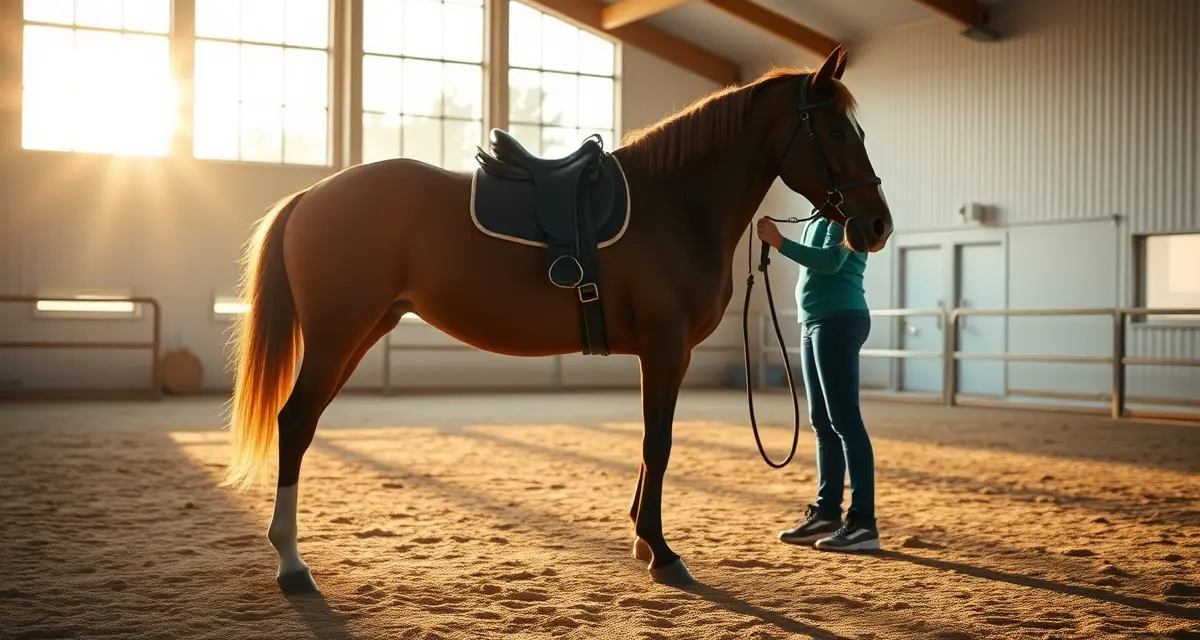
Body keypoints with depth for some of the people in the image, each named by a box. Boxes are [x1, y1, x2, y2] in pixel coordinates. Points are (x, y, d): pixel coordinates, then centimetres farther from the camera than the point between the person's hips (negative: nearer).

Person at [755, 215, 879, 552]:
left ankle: (863, 522, -10)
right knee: (822, 422, 10)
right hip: (815, 323, 10)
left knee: (845, 420, -11)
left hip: (839, 321, -10)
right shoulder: (818, 219, 19)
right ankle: (827, 513, 16)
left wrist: (779, 242, -20)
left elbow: (831, 261, -22)